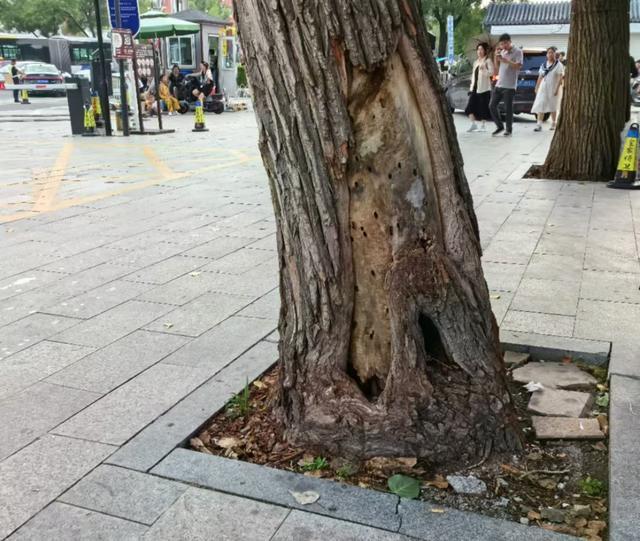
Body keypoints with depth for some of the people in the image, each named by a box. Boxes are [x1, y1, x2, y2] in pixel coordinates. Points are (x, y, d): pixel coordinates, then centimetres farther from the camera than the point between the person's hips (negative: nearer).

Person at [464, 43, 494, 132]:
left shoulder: (488, 61, -1)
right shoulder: (476, 62, 20)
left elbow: (491, 72, -14)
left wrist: (483, 69, -31)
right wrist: (472, 87, 14)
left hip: (483, 88, -6)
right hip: (475, 88, 6)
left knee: (483, 108, -2)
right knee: (470, 106, -4)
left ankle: (483, 125, 7)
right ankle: (473, 124, 2)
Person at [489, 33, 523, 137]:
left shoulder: (518, 52, -4)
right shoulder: (502, 52, 14)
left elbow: (518, 66, -15)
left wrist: (505, 60, -18)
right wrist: (496, 56, 2)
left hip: (509, 86, -6)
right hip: (499, 84, 7)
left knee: (508, 108, -4)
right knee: (492, 106, 3)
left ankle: (509, 129, 9)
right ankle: (500, 126, 17)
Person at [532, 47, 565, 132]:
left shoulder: (558, 65, -4)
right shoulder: (543, 65, 11)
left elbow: (561, 77, -10)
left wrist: (557, 88, -19)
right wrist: (537, 87, 11)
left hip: (553, 89, -4)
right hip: (543, 88, 4)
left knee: (553, 107, 6)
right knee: (540, 106, -7)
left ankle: (553, 124, 19)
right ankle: (539, 125, -11)